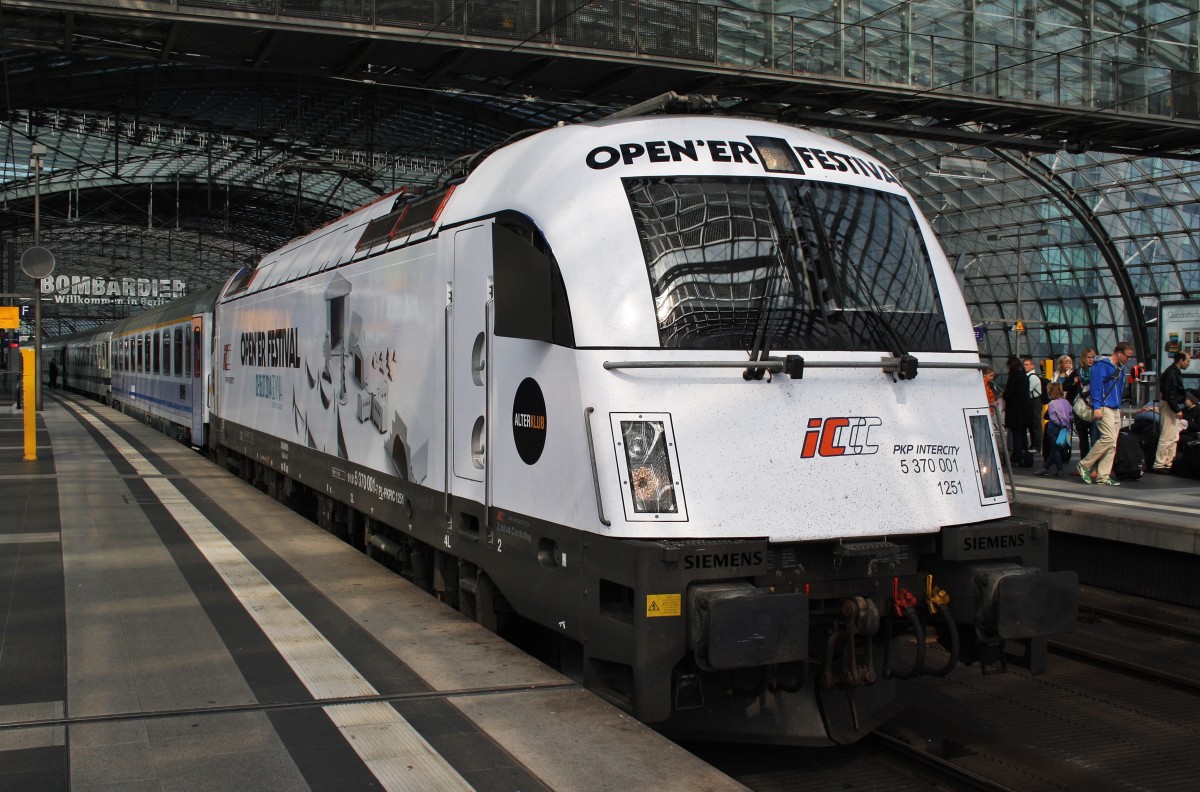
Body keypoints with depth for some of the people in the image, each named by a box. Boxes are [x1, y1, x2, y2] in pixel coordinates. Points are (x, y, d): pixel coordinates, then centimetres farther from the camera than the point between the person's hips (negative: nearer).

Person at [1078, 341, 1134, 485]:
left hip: (1116, 410, 9)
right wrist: (1097, 406, -20)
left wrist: (1119, 406, 19)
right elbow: (1096, 385, -15)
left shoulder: (1120, 368, 19)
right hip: (1104, 408, -9)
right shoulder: (1102, 365, -8)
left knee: (1112, 444, 3)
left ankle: (1103, 475, 5)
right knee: (1108, 438, -19)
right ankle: (1085, 465, -6)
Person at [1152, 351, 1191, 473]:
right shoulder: (1171, 372, -17)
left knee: (1174, 438, 14)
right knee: (1167, 437, -10)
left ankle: (1168, 463, 19)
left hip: (1172, 407, 11)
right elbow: (1169, 394, -23)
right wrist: (1177, 410, -24)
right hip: (1169, 407, -11)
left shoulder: (1175, 372, 16)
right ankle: (1159, 465, -8)